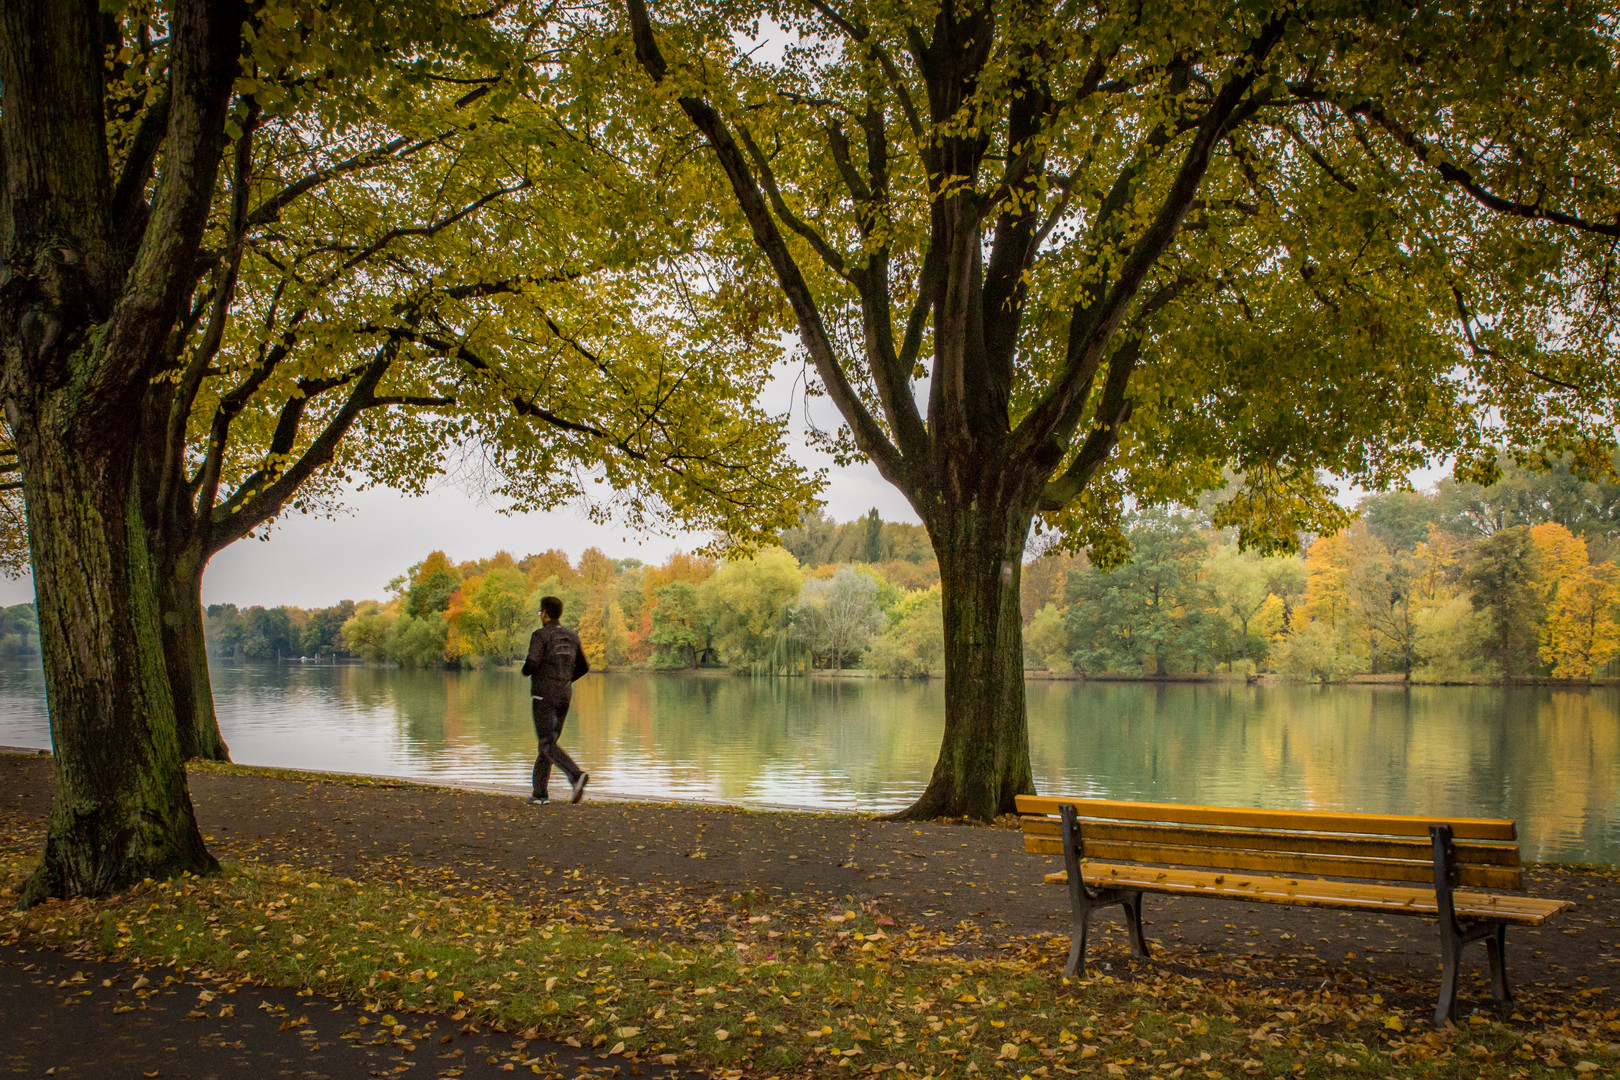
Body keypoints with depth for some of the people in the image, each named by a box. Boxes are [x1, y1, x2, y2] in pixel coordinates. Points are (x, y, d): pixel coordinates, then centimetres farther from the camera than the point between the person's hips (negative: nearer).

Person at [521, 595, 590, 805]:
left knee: (548, 744, -8)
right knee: (548, 741, 14)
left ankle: (577, 775, -30)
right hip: (564, 694, 6)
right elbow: (583, 667, 12)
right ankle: (539, 793, 15)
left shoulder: (540, 635, -9)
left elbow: (531, 663, -21)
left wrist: (526, 670, 3)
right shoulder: (572, 636, 10)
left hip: (544, 695, -6)